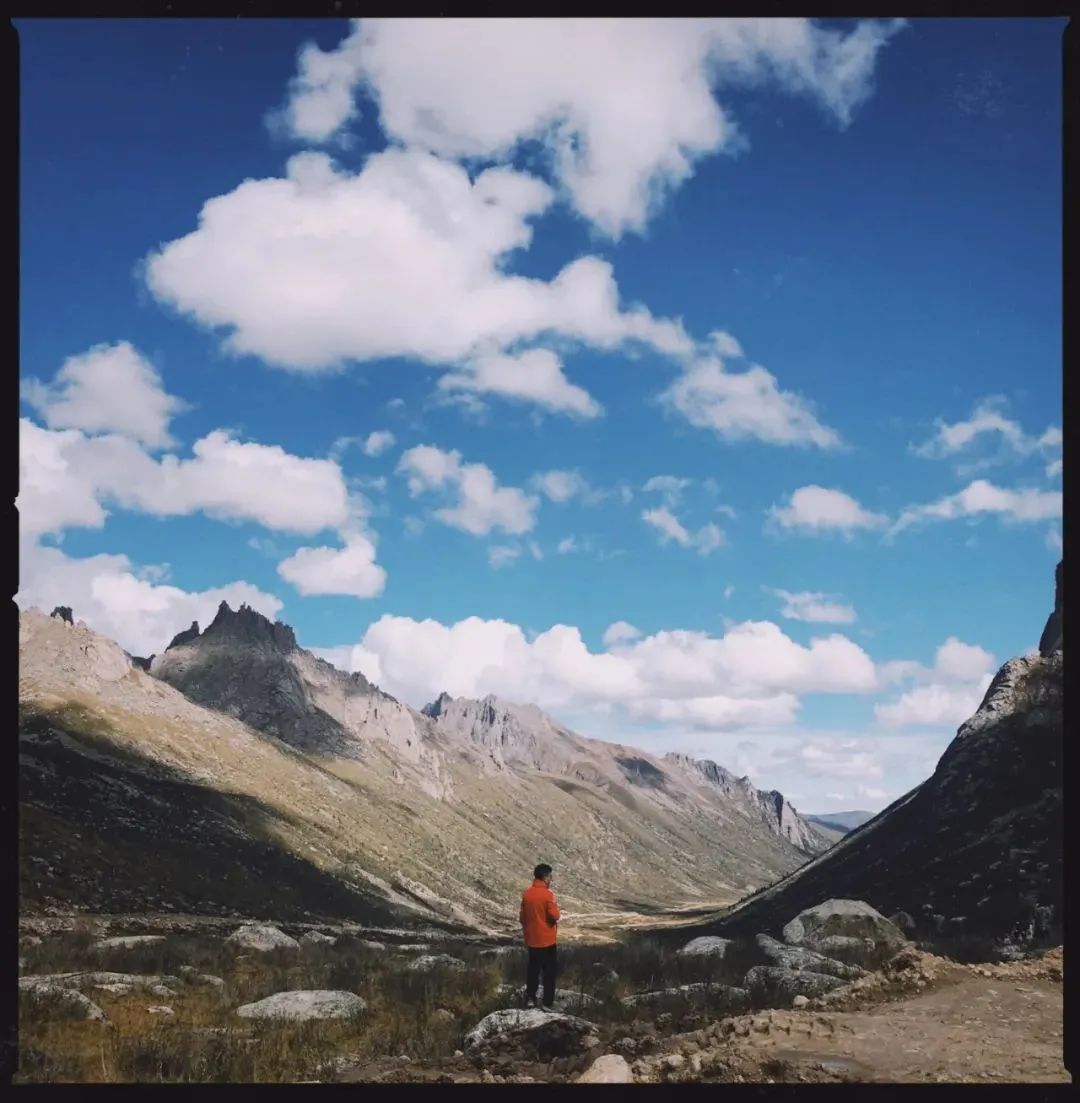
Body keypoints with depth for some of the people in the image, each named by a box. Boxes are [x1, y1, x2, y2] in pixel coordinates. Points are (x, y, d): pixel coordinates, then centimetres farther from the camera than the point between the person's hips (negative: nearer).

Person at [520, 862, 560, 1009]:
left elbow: (522, 916, 7)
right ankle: (547, 1003, 6)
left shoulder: (526, 893, 0)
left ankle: (530, 998, 17)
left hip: (532, 939, 5)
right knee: (549, 971, 5)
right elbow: (554, 916, -17)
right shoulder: (547, 894, -18)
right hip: (546, 939, -5)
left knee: (533, 968, 17)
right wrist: (555, 905, 1)